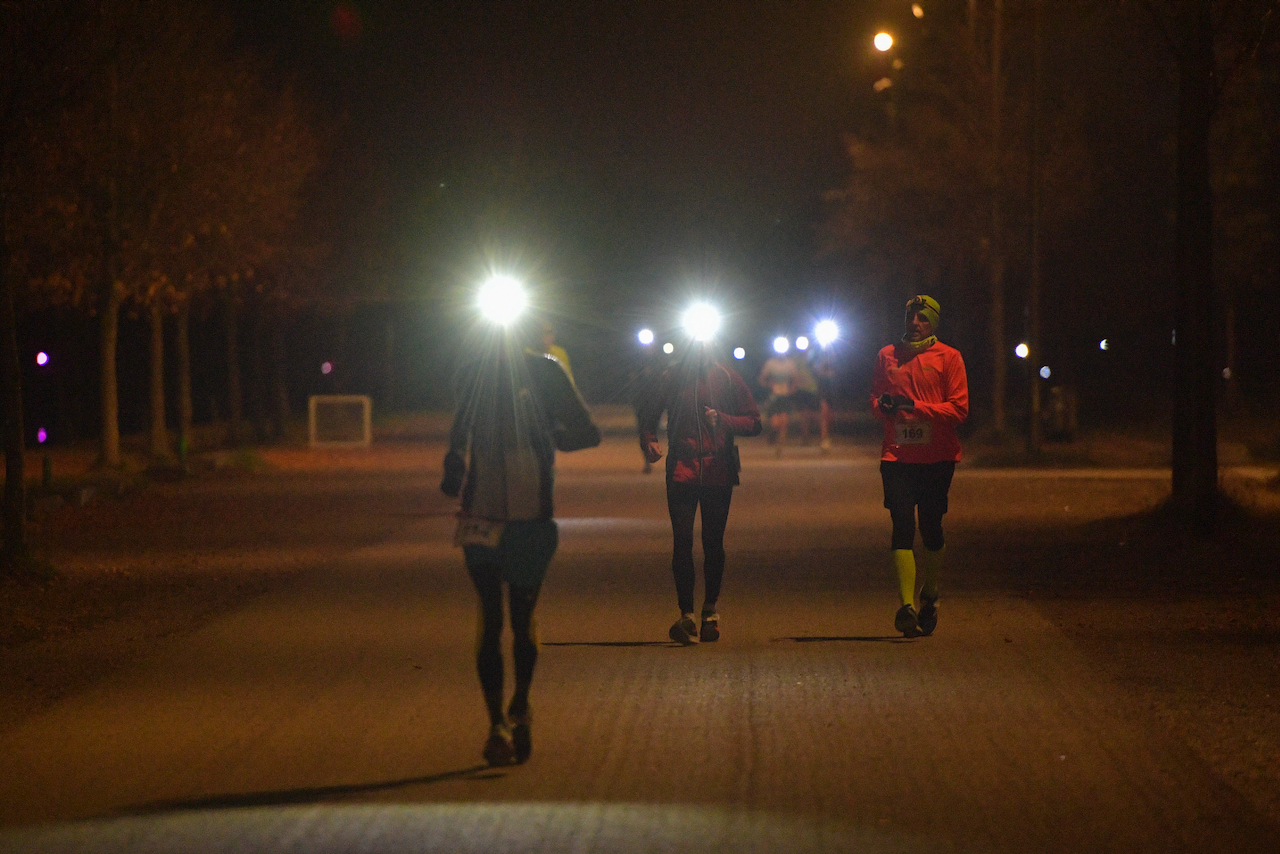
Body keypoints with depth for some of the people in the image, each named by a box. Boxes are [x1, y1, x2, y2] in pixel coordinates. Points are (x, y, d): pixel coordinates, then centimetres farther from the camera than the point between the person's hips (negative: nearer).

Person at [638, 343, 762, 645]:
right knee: (682, 542, -9)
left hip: (718, 472, 1)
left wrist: (722, 420, -12)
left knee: (713, 543, 7)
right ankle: (686, 615, -7)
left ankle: (710, 609, 23)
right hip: (681, 471, -1)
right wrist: (648, 442, -4)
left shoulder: (727, 377, 5)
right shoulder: (671, 377, 4)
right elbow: (647, 414, 16)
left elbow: (753, 422, 6)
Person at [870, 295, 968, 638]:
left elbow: (959, 409, -5)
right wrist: (883, 404, -7)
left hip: (937, 456, -1)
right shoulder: (887, 356, 12)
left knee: (930, 527, 4)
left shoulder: (948, 357, 2)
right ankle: (907, 606, -18)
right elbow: (874, 401, 17)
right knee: (902, 528, -10)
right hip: (897, 455, 2)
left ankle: (929, 595, 28)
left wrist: (915, 406, -16)